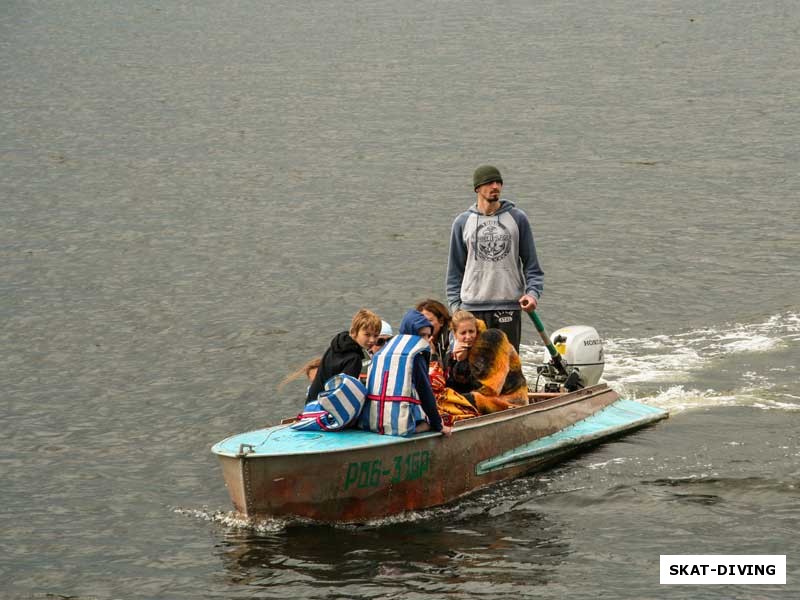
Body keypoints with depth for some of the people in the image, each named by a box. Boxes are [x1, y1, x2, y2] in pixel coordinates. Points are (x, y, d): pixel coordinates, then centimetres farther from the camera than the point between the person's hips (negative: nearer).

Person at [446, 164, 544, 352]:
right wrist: (455, 304, 3)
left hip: (509, 306, -1)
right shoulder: (463, 222, 7)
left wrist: (533, 292, -8)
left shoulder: (517, 218, 6)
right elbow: (455, 268, 11)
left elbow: (531, 263, 8)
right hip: (472, 307, 1)